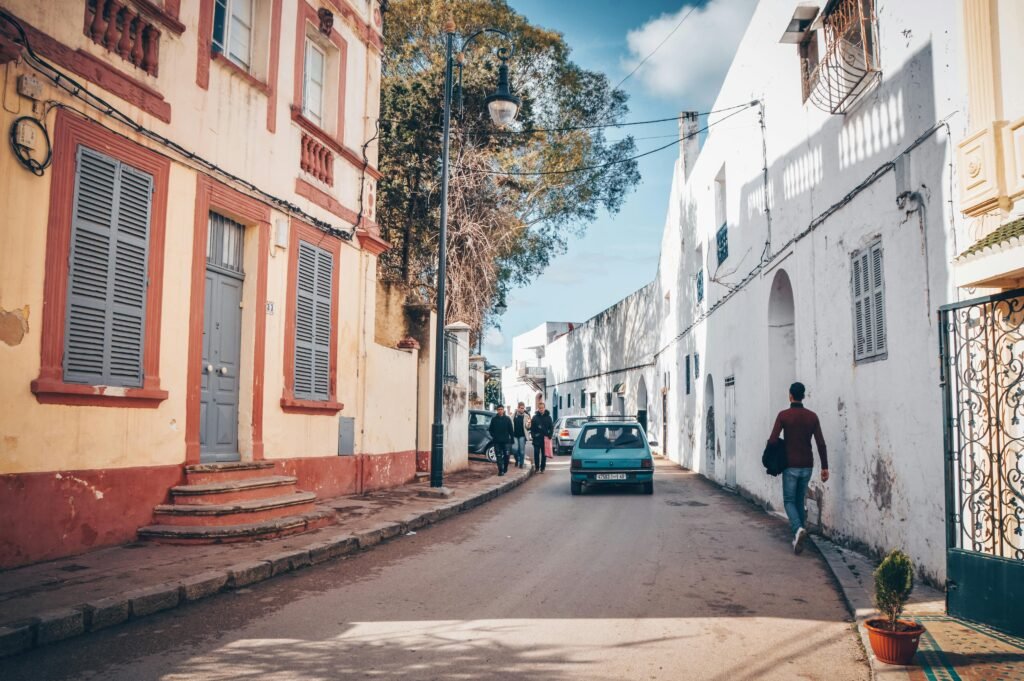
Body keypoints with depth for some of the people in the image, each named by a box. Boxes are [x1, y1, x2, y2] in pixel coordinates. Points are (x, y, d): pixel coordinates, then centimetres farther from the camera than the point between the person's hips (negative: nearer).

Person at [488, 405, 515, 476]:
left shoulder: (507, 419, 1)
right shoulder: (494, 419, 3)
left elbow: (510, 430, 3)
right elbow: (490, 429, 10)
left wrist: (511, 439, 0)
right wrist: (493, 436, -3)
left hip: (505, 441, 0)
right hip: (497, 441, 0)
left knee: (506, 455, 3)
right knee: (498, 456, -2)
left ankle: (505, 468, 23)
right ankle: (501, 470, -1)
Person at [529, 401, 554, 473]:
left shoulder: (548, 417, 4)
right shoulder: (535, 417, 3)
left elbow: (551, 428, 5)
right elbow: (532, 428, 4)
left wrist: (549, 436, -4)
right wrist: (533, 435, -7)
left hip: (545, 438, 0)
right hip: (537, 439, 0)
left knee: (544, 454, 4)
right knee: (536, 453, -1)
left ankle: (542, 468, 11)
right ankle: (537, 467, 9)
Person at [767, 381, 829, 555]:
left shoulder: (783, 415, -8)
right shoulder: (812, 416, 2)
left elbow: (773, 440, -14)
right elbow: (821, 443, -2)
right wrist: (825, 467, 3)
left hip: (791, 466, -4)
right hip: (807, 466, 4)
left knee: (789, 501, 5)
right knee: (800, 501, 16)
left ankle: (798, 529, -21)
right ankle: (798, 537, 16)